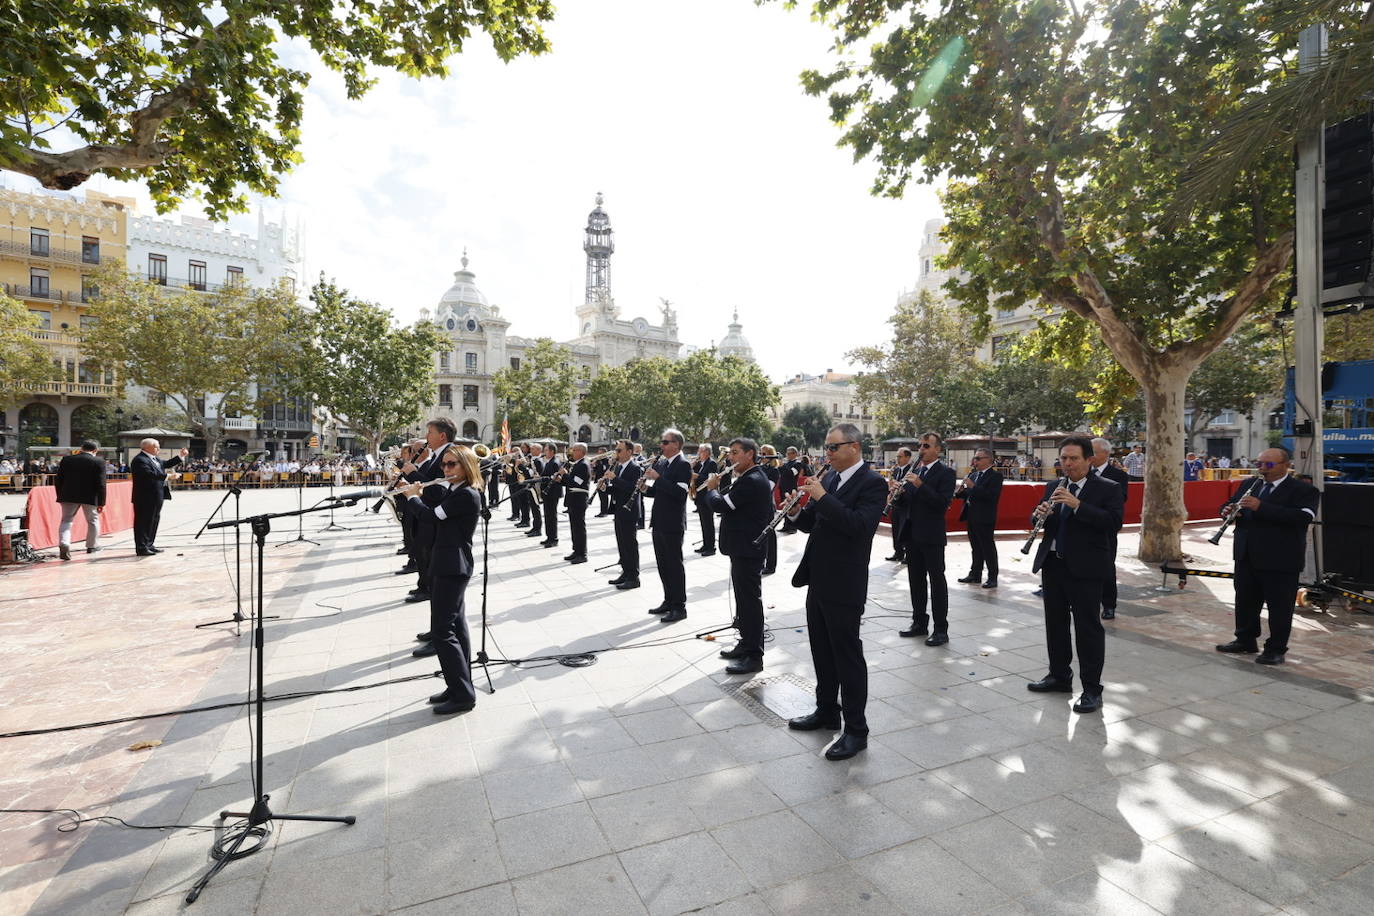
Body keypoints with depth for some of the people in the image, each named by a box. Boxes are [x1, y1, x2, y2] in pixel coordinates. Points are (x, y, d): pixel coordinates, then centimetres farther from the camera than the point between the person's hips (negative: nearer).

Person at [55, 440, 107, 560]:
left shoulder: (67, 460, 4)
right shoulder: (98, 462, -7)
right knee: (93, 521, 14)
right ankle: (92, 546, 23)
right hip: (90, 497, -2)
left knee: (66, 520, 9)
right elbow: (100, 484, -9)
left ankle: (64, 544, -11)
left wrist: (60, 496, 17)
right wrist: (101, 503, -3)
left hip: (69, 496, 2)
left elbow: (58, 480, 6)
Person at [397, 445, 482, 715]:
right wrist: (418, 491, 9)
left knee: (442, 631, -7)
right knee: (455, 627, 14)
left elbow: (431, 516, -19)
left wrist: (412, 497, -2)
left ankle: (463, 695, 1)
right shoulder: (452, 492, 13)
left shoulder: (467, 495, -17)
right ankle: (459, 686, 23)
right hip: (445, 565, 10)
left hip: (452, 568, -10)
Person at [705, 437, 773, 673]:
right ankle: (747, 643, 31)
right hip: (745, 547, 11)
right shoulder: (752, 478, 13)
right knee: (745, 598, 18)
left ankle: (754, 656, 5)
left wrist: (712, 488, -6)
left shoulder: (751, 481, -20)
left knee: (750, 599, -3)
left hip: (747, 550, -11)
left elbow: (720, 505, -23)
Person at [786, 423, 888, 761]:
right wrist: (798, 511, -7)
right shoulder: (830, 477, 11)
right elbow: (813, 524, 14)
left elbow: (859, 525, -26)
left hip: (844, 585, -8)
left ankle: (856, 729, 17)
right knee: (822, 651, 19)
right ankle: (826, 711, 35)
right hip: (818, 580, 8)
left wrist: (822, 497, -25)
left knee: (847, 655, 3)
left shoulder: (873, 483, -12)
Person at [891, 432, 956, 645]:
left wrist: (920, 485, -25)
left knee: (937, 581, 0)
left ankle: (941, 629, 8)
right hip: (912, 534, 7)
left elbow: (943, 503, -19)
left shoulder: (945, 472, -8)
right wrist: (899, 492, -8)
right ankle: (920, 623, 25)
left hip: (932, 536, -7)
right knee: (915, 580, 13)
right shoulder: (914, 470, 13)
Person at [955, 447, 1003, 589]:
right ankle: (975, 574, 24)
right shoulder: (973, 475, 14)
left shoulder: (995, 475, -10)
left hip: (985, 518, -7)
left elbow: (992, 496, -22)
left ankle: (992, 577, 10)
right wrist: (960, 492, -2)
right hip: (971, 517, 8)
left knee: (988, 548, 1)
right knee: (976, 547, 15)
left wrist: (973, 486, -23)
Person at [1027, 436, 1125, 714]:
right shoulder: (1053, 487, 12)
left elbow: (1114, 522, -18)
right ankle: (1059, 676, 30)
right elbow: (1037, 520, 13)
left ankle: (1092, 689, 11)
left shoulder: (1108, 489, -5)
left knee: (1088, 627, 0)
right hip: (1053, 564, 6)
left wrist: (1077, 505, -27)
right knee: (1055, 623, 15)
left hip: (1085, 567, -6)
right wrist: (1039, 514, -10)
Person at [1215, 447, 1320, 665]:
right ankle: (1246, 640, 30)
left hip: (1281, 560, -6)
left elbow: (1304, 517, -23)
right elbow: (1230, 503, 17)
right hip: (1246, 556, 6)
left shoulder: (1304, 490, -8)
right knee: (1245, 601, 16)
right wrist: (1230, 510, -8)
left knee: (1279, 606, 4)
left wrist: (1261, 507, -30)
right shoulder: (1250, 485, 11)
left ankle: (1276, 649, 16)